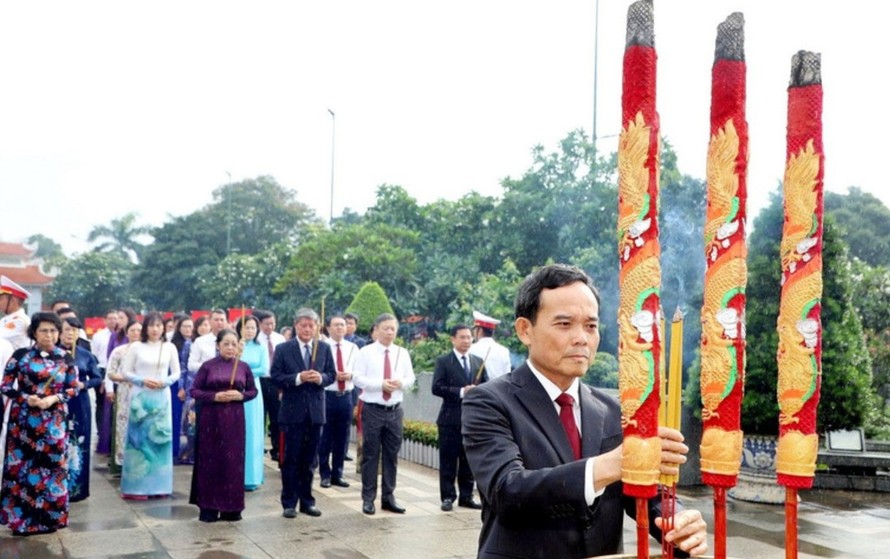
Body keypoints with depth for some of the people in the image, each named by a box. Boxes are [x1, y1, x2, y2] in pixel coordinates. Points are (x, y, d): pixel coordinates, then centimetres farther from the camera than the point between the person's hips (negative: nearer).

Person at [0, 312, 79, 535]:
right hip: (23, 421, -1)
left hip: (53, 422, 1)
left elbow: (73, 387, 6)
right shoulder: (20, 355, -1)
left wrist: (54, 399, -11)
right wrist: (26, 398, -16)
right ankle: (21, 518, 13)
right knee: (22, 467, 1)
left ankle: (49, 517, 15)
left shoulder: (65, 358, 4)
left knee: (51, 466, 4)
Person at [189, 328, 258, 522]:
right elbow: (194, 391, -2)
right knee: (210, 460, 2)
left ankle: (231, 508, 11)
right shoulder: (208, 366, -1)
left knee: (233, 461, 3)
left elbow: (253, 390, 11)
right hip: (211, 419, -2)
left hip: (234, 419, 2)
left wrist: (241, 395, -9)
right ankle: (208, 507, 9)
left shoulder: (243, 367, 5)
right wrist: (215, 396, -16)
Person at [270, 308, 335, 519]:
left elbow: (332, 374, 7)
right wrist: (298, 378, -20)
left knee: (309, 459, 12)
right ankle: (289, 502, 13)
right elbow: (276, 377, -7)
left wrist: (321, 378, -14)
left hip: (315, 411, 3)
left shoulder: (324, 348, 6)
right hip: (292, 411, -3)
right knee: (290, 459, 4)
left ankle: (306, 500, 22)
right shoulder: (283, 349, -2)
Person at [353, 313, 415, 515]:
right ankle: (368, 498, 12)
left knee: (392, 455, 9)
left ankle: (388, 497, 19)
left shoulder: (402, 353, 8)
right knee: (370, 455, 2)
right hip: (372, 410, -3)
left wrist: (401, 382, -14)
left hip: (395, 410, 4)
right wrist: (380, 384, -19)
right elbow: (357, 378, -8)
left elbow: (411, 378, 8)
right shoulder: (366, 352, -3)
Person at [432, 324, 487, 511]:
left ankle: (466, 496, 19)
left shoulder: (478, 361, 13)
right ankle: (448, 497, 10)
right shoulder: (443, 361, -2)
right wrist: (461, 392, -17)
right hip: (451, 419, -4)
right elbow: (437, 388, -11)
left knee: (469, 460, 10)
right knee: (448, 461, 1)